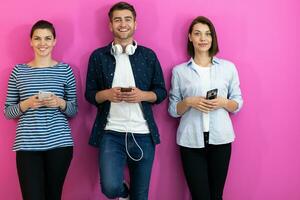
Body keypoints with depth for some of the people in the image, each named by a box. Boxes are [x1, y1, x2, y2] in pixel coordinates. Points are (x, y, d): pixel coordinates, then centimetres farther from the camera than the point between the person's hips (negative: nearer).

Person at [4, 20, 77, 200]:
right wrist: (26, 104, -11)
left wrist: (60, 103, -11)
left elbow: (74, 110, 10)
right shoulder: (19, 71, 7)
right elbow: (8, 112, 8)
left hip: (59, 143, 0)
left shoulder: (65, 70, 6)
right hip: (27, 145, 0)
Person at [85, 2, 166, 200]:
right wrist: (107, 94, -13)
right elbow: (90, 94, 7)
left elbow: (161, 92, 8)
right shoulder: (98, 56, 5)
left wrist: (142, 95, -11)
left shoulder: (148, 55, 7)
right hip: (111, 133, -1)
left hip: (143, 134, 1)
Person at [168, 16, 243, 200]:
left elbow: (238, 103, 10)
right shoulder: (179, 71, 4)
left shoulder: (228, 67, 6)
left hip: (220, 138, 1)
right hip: (191, 141, -1)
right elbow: (173, 110, 6)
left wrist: (223, 103, -10)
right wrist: (189, 102, -12)